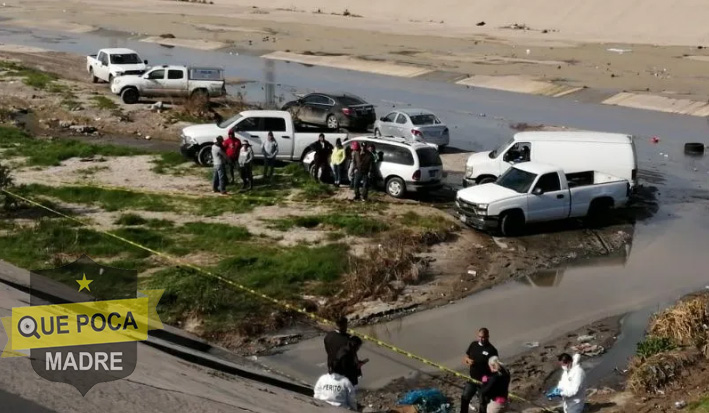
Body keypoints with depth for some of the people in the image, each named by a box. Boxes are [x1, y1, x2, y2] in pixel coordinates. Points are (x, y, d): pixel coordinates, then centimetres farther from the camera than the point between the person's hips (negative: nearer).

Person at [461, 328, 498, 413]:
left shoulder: (491, 350, -16)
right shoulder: (473, 345, -1)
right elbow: (465, 357, 8)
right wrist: (468, 360, -16)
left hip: (484, 382, -5)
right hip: (472, 379, 5)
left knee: (483, 402, 10)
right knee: (465, 398, 14)